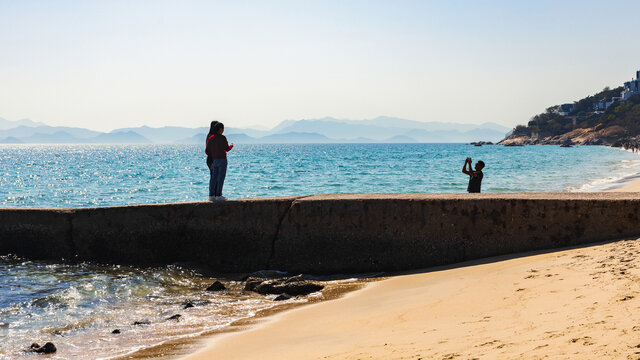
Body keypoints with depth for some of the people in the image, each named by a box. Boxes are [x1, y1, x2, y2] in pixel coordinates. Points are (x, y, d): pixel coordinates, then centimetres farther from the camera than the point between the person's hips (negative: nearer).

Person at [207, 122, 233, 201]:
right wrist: (231, 146, 16)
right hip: (222, 160, -6)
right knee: (221, 177, -2)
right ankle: (218, 195, -2)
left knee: (214, 178, 7)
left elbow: (207, 151, 8)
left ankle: (211, 195, 7)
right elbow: (227, 149, -5)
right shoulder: (222, 138, -10)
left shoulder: (211, 138, 7)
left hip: (214, 160, 6)